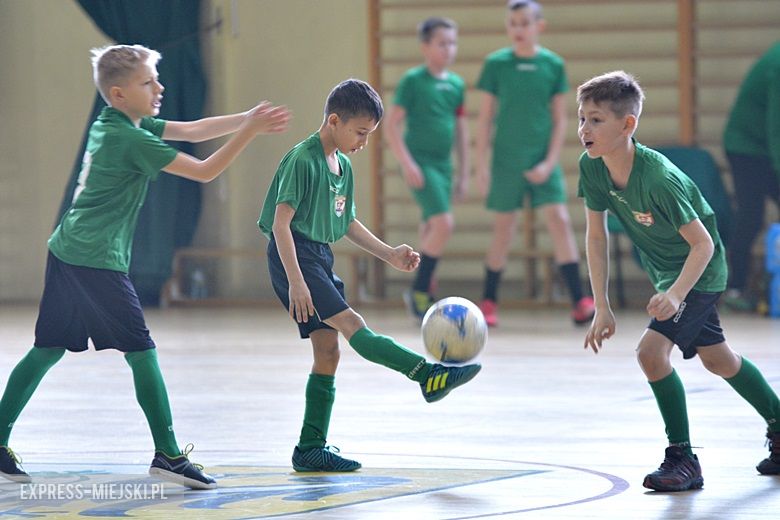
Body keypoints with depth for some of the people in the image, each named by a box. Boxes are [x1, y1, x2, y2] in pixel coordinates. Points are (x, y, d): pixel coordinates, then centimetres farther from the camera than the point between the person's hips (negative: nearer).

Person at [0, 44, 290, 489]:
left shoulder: (114, 123, 12)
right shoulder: (130, 140, -16)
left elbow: (189, 130, 11)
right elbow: (205, 171, -16)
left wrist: (248, 118, 2)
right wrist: (249, 131, -14)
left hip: (65, 252, 10)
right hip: (98, 262, -10)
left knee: (48, 349, 13)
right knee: (142, 352, -5)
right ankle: (168, 455, -5)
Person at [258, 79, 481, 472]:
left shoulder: (343, 166, 13)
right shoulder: (302, 160, -14)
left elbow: (347, 223, 25)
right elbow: (281, 222, -20)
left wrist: (389, 254, 17)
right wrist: (296, 282, -25)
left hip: (321, 259, 10)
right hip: (294, 258, -10)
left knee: (328, 351, 6)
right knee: (351, 324, -20)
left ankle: (311, 448, 9)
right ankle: (429, 374, -37)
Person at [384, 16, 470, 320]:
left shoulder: (456, 84, 11)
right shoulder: (413, 80, -7)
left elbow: (461, 130, 18)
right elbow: (391, 125, -7)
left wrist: (463, 173, 17)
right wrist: (407, 163, -14)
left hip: (443, 165, 6)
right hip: (420, 163, -6)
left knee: (431, 232, 10)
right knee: (444, 223, -19)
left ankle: (424, 296, 18)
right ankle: (419, 292, -9)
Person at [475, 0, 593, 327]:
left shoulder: (553, 64, 1)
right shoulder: (496, 64, -1)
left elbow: (560, 119, 3)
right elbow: (485, 118, 3)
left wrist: (550, 162, -6)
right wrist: (481, 165, -1)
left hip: (542, 161, 0)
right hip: (506, 161, 0)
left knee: (559, 220, -10)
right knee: (503, 230, 5)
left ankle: (579, 301, -12)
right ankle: (488, 302, 18)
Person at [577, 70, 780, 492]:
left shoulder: (658, 179, -35)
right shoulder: (592, 168, -16)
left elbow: (703, 243, -29)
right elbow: (596, 236, -5)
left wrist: (676, 295, -43)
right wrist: (602, 309, -6)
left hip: (699, 271, -8)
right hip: (665, 271, 8)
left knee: (652, 350, -22)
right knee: (717, 360, 20)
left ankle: (683, 459, -10)